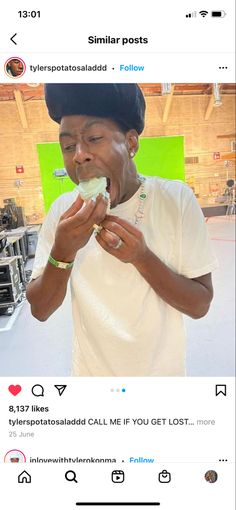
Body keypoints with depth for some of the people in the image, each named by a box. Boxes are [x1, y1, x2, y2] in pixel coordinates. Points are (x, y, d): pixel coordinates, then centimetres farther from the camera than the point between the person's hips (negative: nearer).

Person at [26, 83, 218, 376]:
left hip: (161, 370, -1)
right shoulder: (62, 210, -12)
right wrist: (63, 251, -27)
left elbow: (200, 305, -15)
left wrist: (142, 257, -30)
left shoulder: (176, 199, -18)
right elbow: (40, 311, -11)